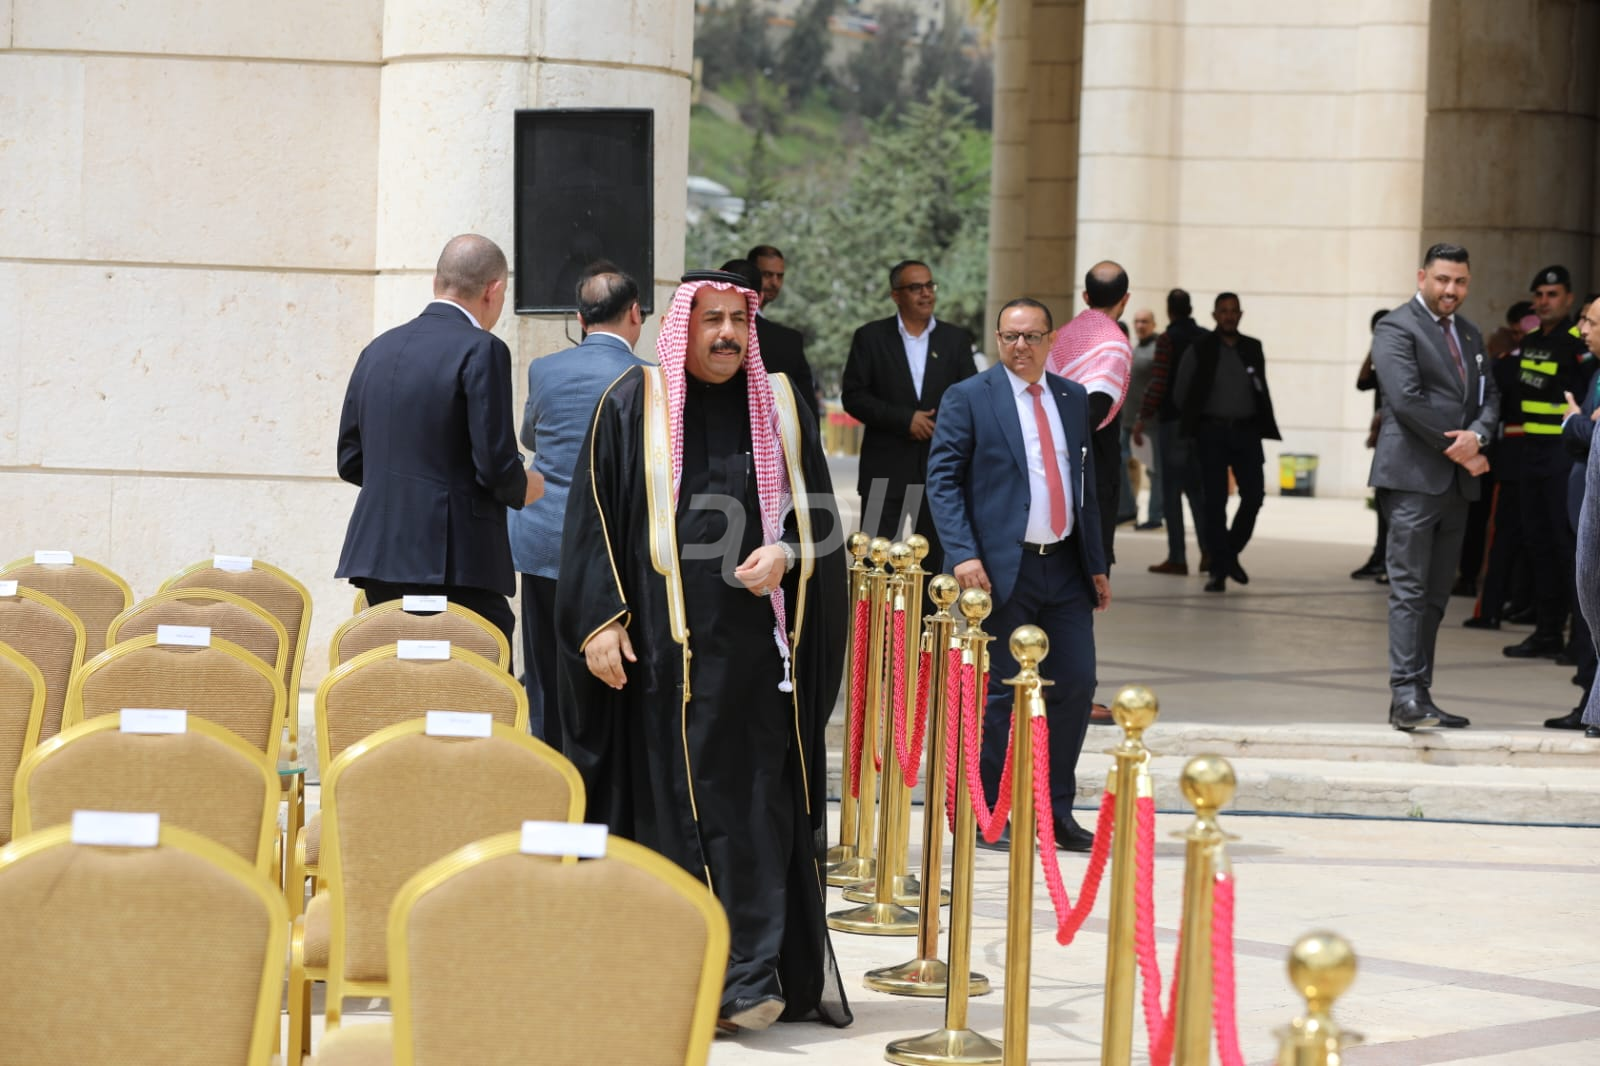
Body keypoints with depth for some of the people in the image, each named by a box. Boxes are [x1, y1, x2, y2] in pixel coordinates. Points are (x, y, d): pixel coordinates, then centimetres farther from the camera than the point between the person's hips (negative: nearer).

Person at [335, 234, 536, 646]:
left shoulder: (378, 349, 12)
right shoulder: (481, 352, -9)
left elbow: (350, 461, 15)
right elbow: (497, 466, -13)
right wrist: (526, 488, 7)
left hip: (378, 553, 7)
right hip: (454, 562, -7)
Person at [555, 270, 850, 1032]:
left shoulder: (779, 407, 10)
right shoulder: (633, 405, 2)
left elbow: (820, 510, 13)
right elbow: (592, 516, 0)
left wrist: (786, 553, -8)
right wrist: (598, 621, -8)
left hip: (759, 647, 3)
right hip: (666, 646, -3)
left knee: (762, 809, 1)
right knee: (677, 805, -2)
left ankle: (748, 976, 5)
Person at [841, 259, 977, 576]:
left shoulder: (956, 339, 8)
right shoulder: (871, 337, 2)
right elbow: (853, 396, -5)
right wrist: (904, 419, -13)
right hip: (885, 470, -2)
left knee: (935, 560, 6)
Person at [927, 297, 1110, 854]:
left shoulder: (1073, 399, 14)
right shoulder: (968, 398, -2)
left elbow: (1087, 481, 18)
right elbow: (942, 479, -6)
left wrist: (1098, 563, 13)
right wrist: (963, 554, -17)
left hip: (1065, 566, 5)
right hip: (1004, 568, -5)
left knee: (1076, 684, 2)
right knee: (1001, 692, -1)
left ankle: (1056, 812, 12)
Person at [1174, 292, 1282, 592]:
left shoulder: (1253, 348, 9)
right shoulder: (1201, 349, 1)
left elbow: (1262, 391, 13)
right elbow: (1182, 390, 5)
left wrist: (1263, 428, 6)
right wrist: (1195, 421, 6)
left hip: (1245, 432, 2)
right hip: (1212, 433, -2)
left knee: (1254, 496, -4)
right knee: (1215, 502, -3)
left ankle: (1231, 553, 18)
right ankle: (1219, 570, -1)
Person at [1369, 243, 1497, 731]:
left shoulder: (1470, 334, 20)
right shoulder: (1396, 329, -5)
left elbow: (1489, 395, 15)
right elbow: (1406, 398, -16)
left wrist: (1476, 435, -8)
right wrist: (1457, 449, -12)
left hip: (1456, 482, 8)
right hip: (1414, 476, -8)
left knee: (1436, 595, 8)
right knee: (1409, 589, -11)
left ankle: (1420, 697, 10)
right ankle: (1405, 695, -14)